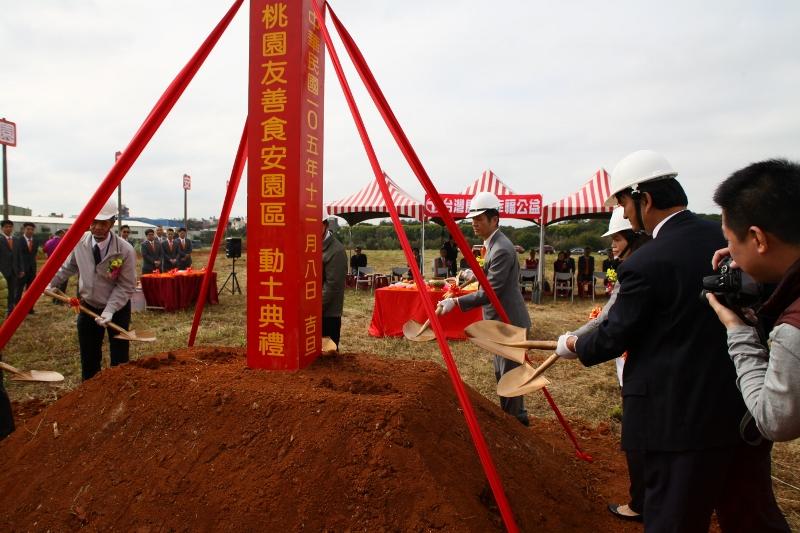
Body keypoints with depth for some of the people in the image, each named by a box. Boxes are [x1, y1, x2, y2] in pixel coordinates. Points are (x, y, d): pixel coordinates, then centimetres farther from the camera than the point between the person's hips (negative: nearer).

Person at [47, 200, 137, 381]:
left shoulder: (125, 250, -23)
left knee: (119, 359, 3)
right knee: (89, 359, 13)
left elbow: (126, 286, -18)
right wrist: (50, 282, 5)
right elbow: (67, 267, 11)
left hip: (117, 309, -4)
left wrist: (109, 311, -24)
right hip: (88, 306, 4)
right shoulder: (80, 242, -10)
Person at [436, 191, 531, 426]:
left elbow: (490, 291, -27)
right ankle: (512, 416, 33)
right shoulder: (493, 244, 9)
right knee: (502, 373, 20)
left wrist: (456, 302, -29)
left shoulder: (501, 250, -23)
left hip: (509, 322, -11)